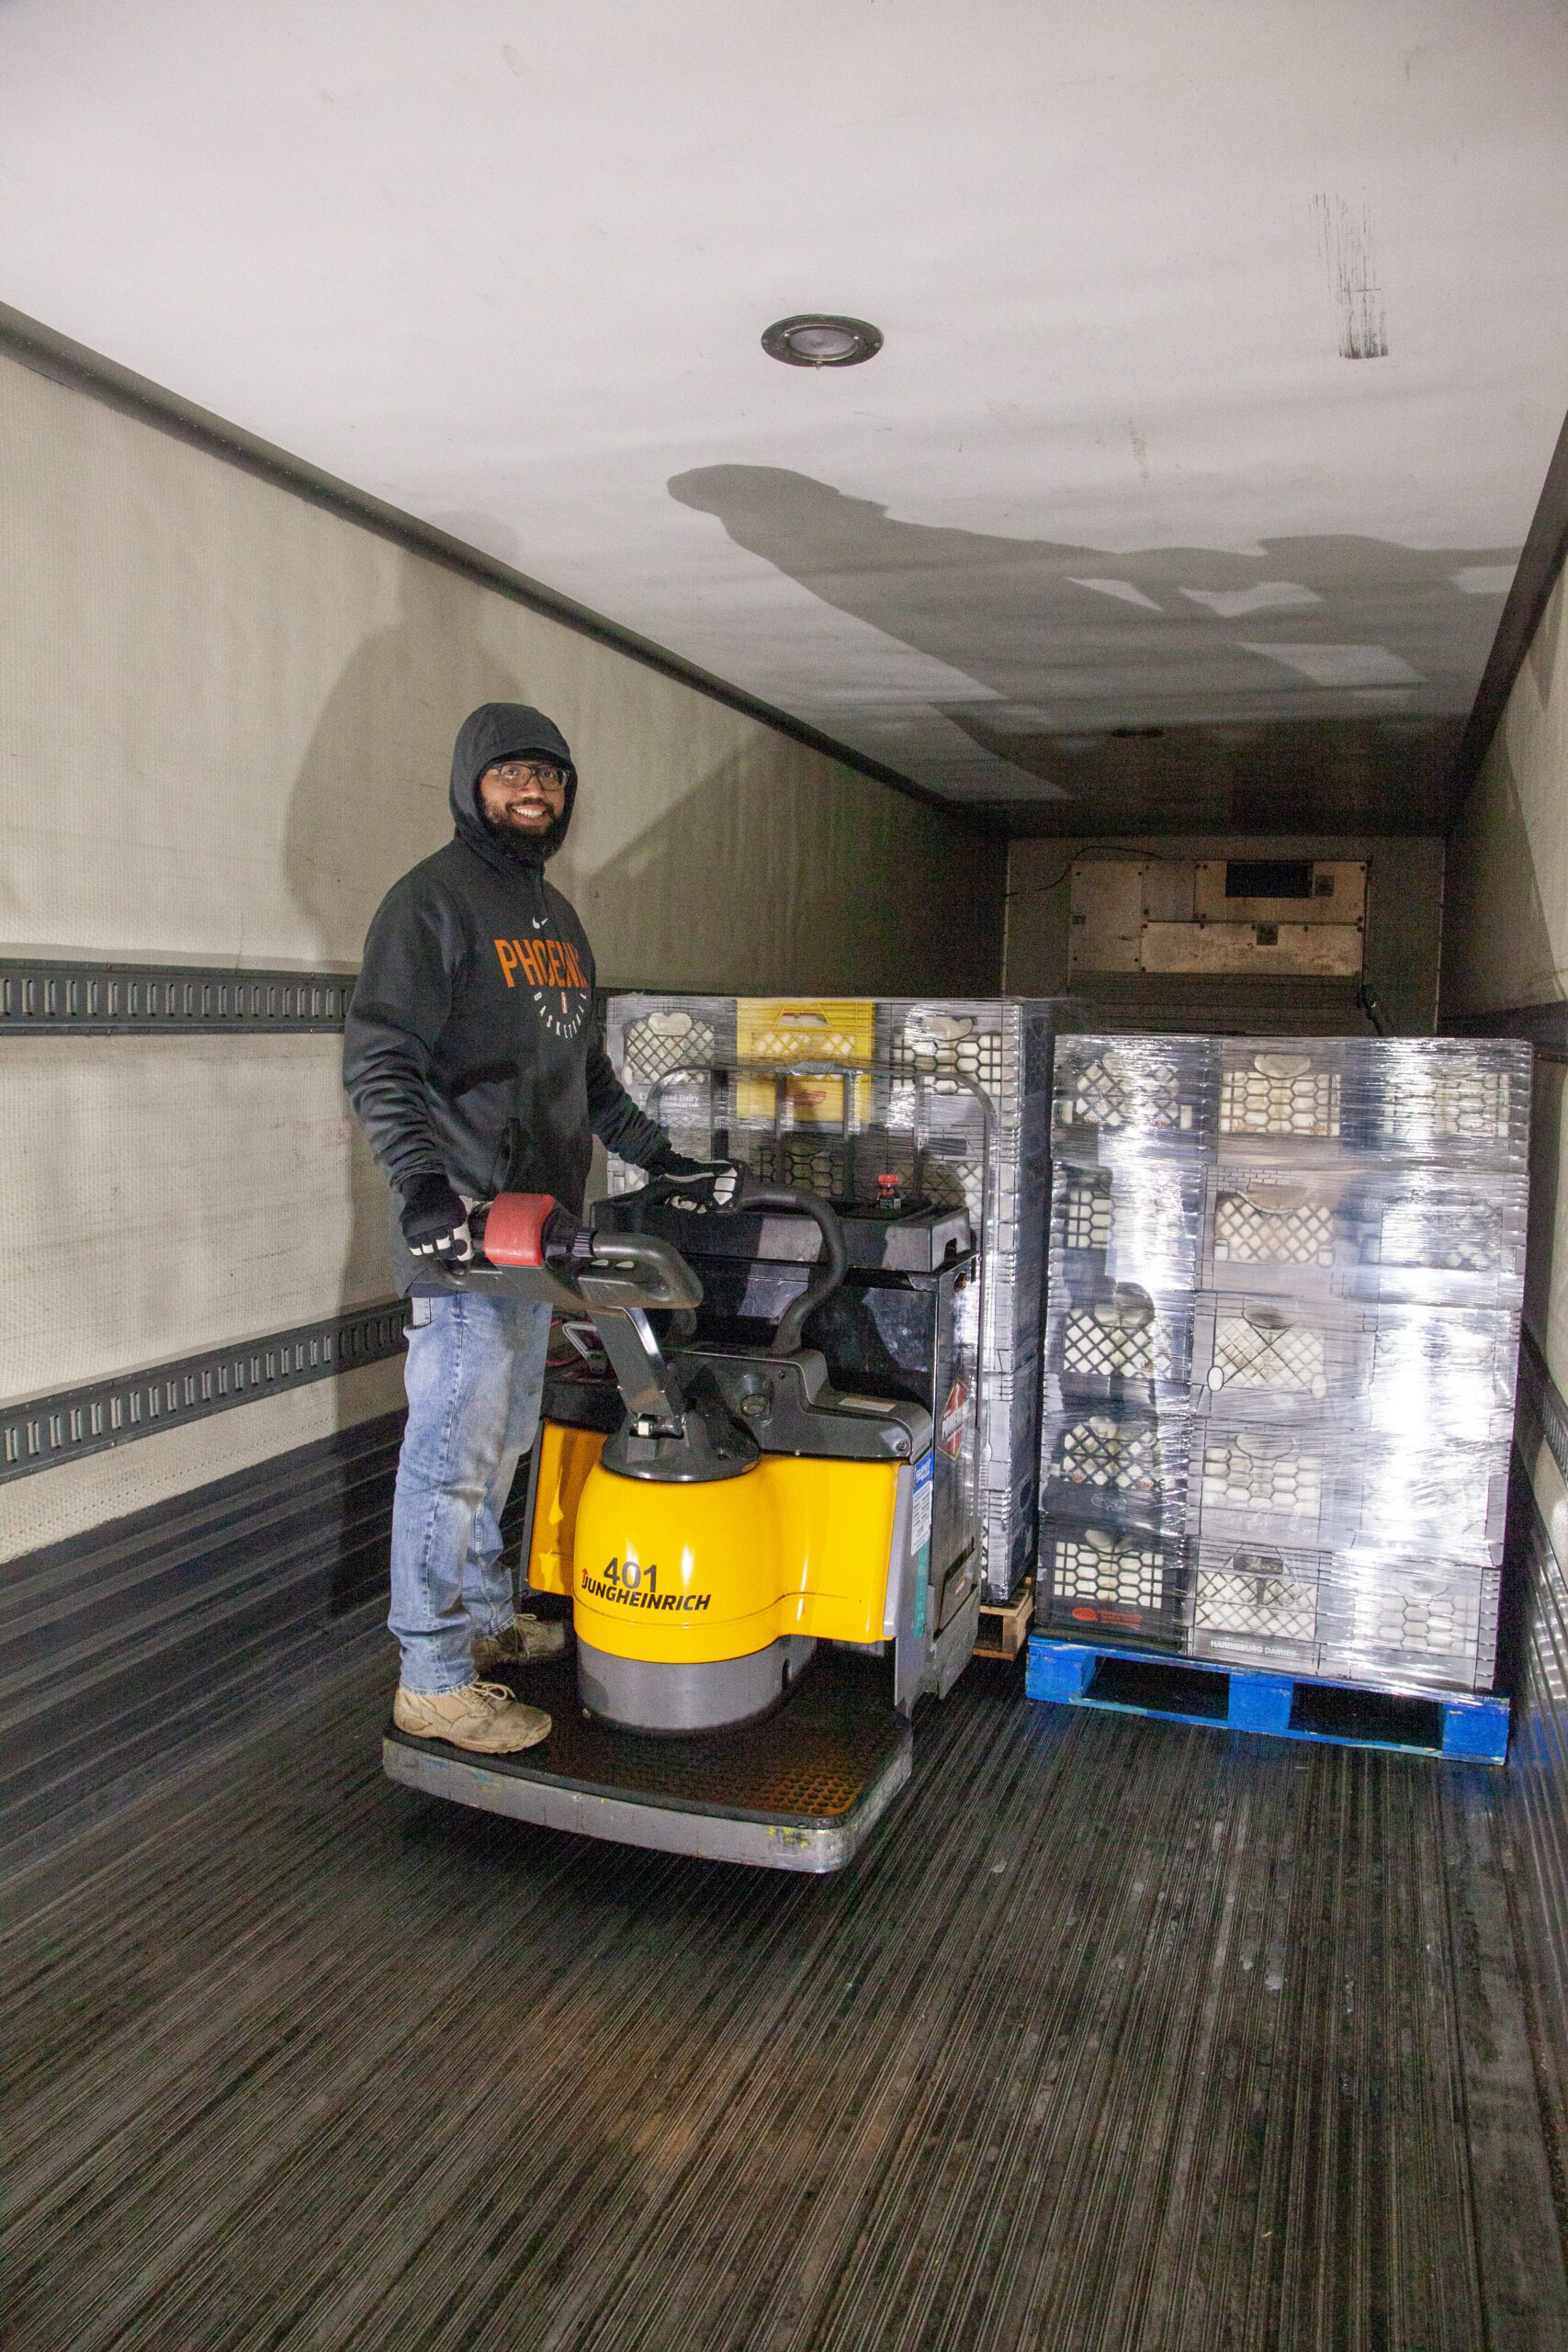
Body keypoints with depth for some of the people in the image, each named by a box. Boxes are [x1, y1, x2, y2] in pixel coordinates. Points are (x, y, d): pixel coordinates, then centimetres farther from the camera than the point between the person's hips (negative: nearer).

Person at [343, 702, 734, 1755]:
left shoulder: (558, 915, 20)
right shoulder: (433, 898, -6)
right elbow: (380, 1060, -14)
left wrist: (663, 1158, 20)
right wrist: (423, 1184, -28)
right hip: (463, 1225, -8)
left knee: (503, 1439, 17)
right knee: (455, 1448, -4)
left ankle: (483, 1618, 32)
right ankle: (433, 1678, 6)